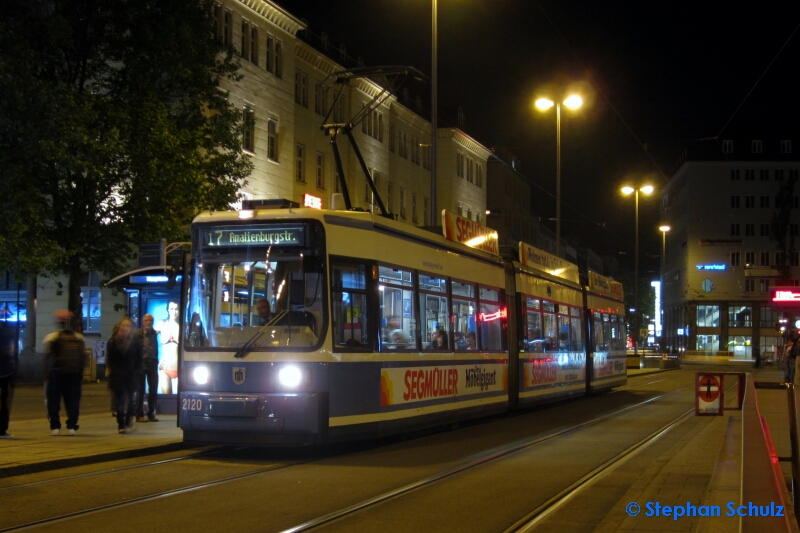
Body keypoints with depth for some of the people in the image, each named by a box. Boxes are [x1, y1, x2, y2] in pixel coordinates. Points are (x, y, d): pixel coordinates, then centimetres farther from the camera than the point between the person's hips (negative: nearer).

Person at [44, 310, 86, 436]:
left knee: (54, 401, 5)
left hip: (56, 373, -3)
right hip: (75, 374, 3)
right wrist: (80, 374, 10)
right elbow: (83, 358, 4)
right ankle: (72, 427, 4)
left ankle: (55, 427, 0)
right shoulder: (79, 338, 5)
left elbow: (49, 358, -9)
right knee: (72, 400, 8)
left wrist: (47, 374, -4)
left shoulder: (52, 338, -6)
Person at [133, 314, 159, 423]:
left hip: (152, 363, 4)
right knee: (140, 390, 1)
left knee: (154, 389, 4)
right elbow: (134, 350, -8)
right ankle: (139, 415, 6)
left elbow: (156, 348, 12)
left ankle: (151, 413, 14)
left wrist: (156, 360, 4)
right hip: (141, 364, -4)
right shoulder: (137, 334, -7)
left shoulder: (154, 333, 8)